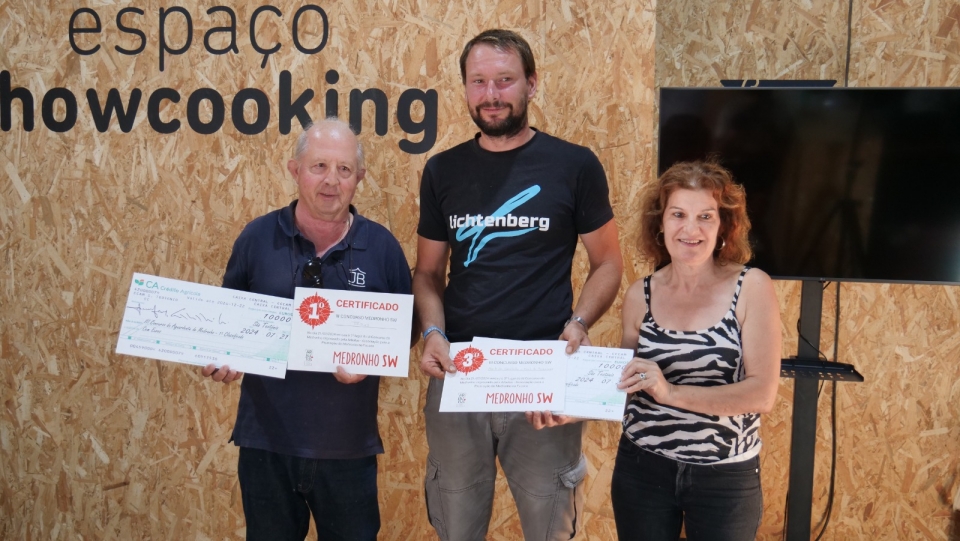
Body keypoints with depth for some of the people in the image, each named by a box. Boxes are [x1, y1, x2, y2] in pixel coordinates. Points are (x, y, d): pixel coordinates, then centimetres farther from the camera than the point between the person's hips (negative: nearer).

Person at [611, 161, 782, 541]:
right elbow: (624, 385, 8)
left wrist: (672, 392, -26)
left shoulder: (751, 288, -9)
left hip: (726, 478, -2)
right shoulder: (640, 296, -1)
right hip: (642, 469, 2)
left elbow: (763, 393, -16)